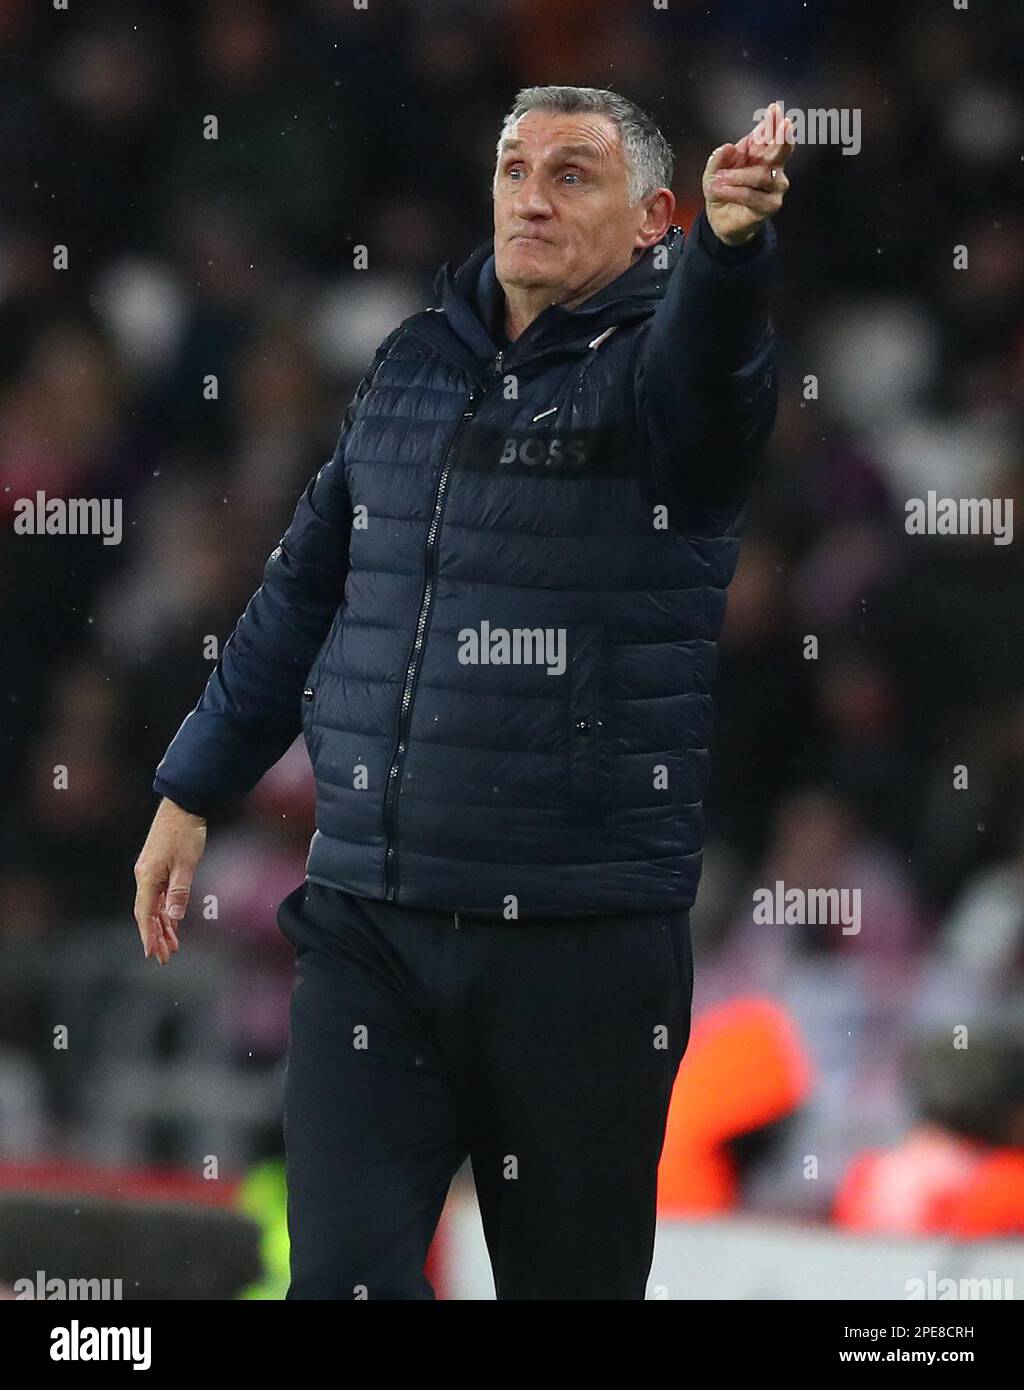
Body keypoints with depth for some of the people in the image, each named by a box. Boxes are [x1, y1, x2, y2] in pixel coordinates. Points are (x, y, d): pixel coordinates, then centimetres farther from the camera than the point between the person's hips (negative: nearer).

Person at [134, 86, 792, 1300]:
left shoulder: (651, 367, -3)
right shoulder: (414, 363, 13)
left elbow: (707, 361, -30)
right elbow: (302, 593, 23)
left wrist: (731, 240, -52)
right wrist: (193, 790, 26)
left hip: (583, 942, -4)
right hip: (367, 925, 4)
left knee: (571, 1278, 5)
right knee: (343, 1277, -7)